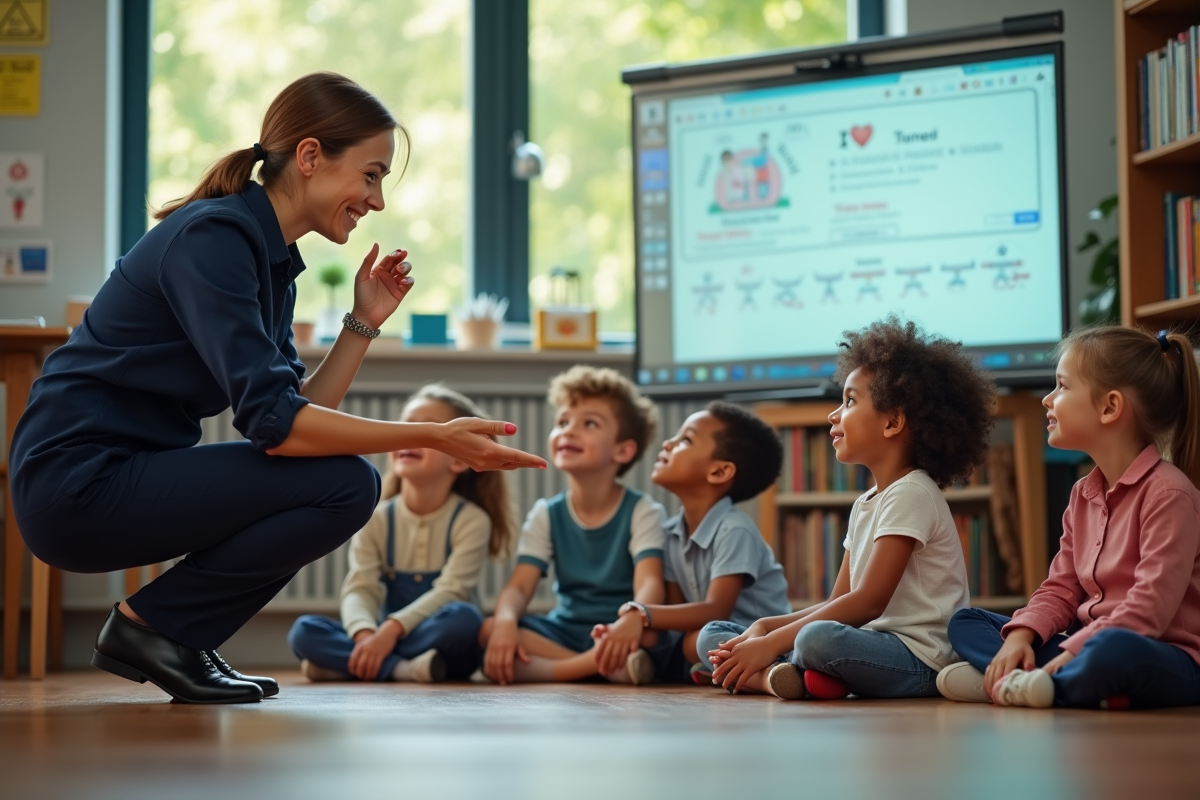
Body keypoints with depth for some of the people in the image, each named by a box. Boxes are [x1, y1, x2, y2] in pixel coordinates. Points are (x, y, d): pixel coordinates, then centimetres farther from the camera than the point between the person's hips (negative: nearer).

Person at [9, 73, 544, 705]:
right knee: (344, 486, -18)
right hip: (78, 484, -10)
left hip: (125, 475, 10)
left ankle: (164, 639, 10)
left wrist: (365, 321, 3)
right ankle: (150, 624, -5)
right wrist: (434, 438, -25)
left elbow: (299, 417, 9)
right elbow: (271, 422, -25)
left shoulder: (273, 259, 13)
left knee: (345, 480, 13)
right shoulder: (212, 238, -17)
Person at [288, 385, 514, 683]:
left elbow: (450, 591, -17)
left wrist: (390, 630, -31)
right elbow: (360, 589, -8)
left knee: (463, 618, -36)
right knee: (304, 631, -20)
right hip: (384, 639, 2)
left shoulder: (471, 521, -6)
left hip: (441, 648, -2)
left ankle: (342, 663, -27)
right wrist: (365, 634, -31)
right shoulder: (376, 521, 3)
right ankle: (402, 668, -32)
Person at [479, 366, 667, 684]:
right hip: (563, 632, 5)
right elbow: (518, 587, -5)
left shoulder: (643, 513, -5)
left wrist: (632, 621, -45)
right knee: (488, 631, -25)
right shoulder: (547, 515, 6)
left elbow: (649, 583, -21)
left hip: (616, 634, -4)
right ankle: (609, 667, -32)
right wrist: (506, 620, -30)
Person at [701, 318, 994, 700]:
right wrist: (765, 626, -1)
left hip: (920, 659, -9)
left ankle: (767, 673, -12)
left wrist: (772, 642, -18)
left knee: (819, 639, -41)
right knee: (713, 635, 4)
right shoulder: (864, 505, 19)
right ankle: (773, 673, -24)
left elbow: (869, 601, -18)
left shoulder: (911, 494, -10)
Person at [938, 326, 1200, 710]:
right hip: (1087, 644, 9)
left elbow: (1152, 605, -22)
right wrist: (1020, 636, -8)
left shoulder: (1168, 492, -13)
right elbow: (1061, 589, 11)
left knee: (1113, 650, -44)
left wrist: (1072, 651, -26)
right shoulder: (1083, 495, 15)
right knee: (965, 621, 6)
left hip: (1169, 660, -9)